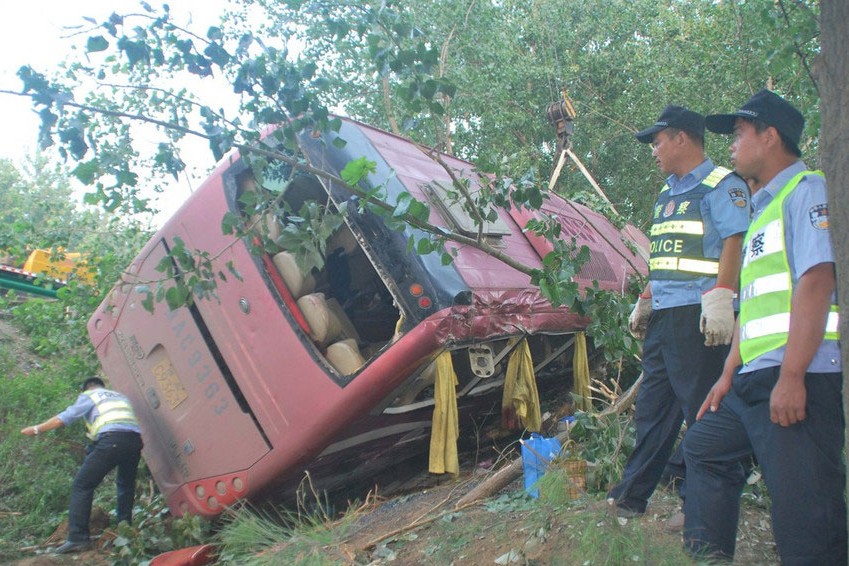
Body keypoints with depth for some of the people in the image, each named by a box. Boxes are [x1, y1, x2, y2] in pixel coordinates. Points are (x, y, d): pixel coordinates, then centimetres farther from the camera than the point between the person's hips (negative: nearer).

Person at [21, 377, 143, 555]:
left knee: (82, 486, 3)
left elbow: (65, 417, 17)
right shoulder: (121, 396, 36)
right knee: (125, 483, 26)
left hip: (111, 438, -5)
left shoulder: (89, 396, 22)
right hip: (135, 438, 5)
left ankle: (78, 538, -4)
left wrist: (36, 429, 28)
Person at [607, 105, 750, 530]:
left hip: (697, 315, -9)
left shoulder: (720, 185, -3)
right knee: (652, 405, 11)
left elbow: (734, 241, -14)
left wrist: (719, 296, -24)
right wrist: (645, 301, 23)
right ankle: (631, 495, 18)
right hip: (663, 315, 9)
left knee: (702, 410, -3)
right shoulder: (668, 192, 23)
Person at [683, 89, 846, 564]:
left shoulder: (807, 190, -5)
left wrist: (791, 377, -25)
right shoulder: (764, 208, 23)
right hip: (755, 380, 10)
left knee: (802, 507, -8)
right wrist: (728, 375, 20)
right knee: (705, 447, 21)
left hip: (795, 380, -10)